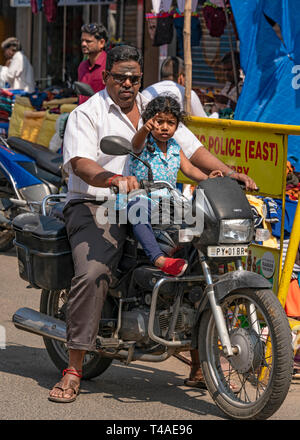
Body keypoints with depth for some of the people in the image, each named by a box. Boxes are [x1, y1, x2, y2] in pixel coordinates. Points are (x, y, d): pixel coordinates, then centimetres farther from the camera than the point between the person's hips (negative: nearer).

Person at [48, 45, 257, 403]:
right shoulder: (87, 113, -1)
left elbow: (191, 148, 13)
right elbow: (80, 162, -18)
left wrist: (230, 173, -3)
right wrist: (114, 179, -38)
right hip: (95, 207, -5)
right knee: (92, 273, -30)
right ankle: (73, 369, -25)